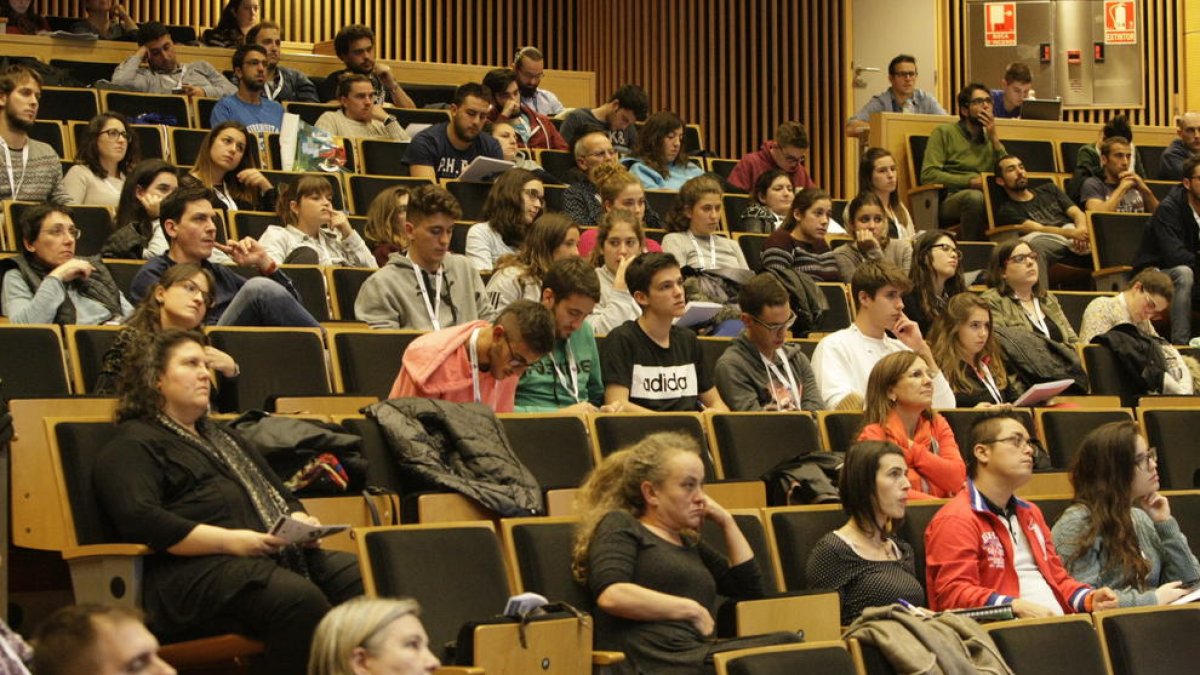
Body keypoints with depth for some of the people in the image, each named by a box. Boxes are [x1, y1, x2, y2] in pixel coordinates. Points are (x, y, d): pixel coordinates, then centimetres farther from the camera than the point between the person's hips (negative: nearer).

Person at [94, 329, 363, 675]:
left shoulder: (224, 437, 33)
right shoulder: (133, 445, 6)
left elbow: (281, 495, 33)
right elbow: (140, 521, -11)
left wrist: (301, 523, 8)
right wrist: (230, 541, -18)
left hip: (278, 556, 8)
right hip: (194, 569, -8)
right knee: (300, 601, -36)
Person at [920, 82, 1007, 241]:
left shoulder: (990, 138, 23)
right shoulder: (944, 133, 9)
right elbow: (928, 174, -6)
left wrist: (994, 138, 3)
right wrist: (970, 181, -12)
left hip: (988, 200, 4)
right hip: (949, 201, -4)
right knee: (974, 196, -38)